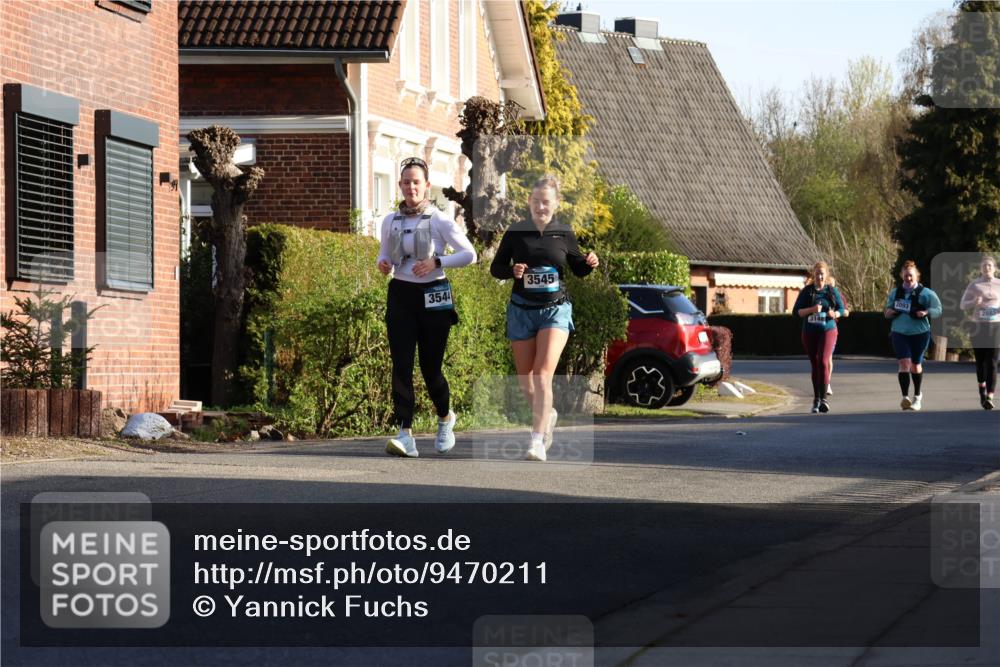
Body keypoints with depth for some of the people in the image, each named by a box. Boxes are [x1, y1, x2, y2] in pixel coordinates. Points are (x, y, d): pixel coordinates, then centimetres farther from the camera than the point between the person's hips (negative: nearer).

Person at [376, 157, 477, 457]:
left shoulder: (440, 221, -5)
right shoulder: (390, 222, 7)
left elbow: (469, 254, -4)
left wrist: (436, 262, -17)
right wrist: (383, 263, -4)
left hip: (433, 297, -3)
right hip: (400, 295, 3)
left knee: (430, 368, 3)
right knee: (401, 366, -10)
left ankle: (445, 418, 33)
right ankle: (406, 434, -15)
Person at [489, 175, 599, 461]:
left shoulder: (564, 234, 3)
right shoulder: (515, 232, 1)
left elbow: (578, 268, 14)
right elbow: (496, 267, 6)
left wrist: (590, 263, -8)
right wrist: (512, 271, -15)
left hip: (555, 309, -2)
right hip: (522, 310, 2)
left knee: (543, 375, -17)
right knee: (525, 380, 10)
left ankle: (538, 441, -19)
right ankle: (548, 415, 40)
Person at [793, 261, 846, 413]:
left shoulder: (832, 291, 2)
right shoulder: (807, 291, 2)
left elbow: (842, 309, 9)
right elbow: (796, 311, -1)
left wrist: (835, 314, -14)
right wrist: (811, 309, -18)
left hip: (828, 330, -2)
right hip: (809, 332, 2)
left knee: (823, 362, -18)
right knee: (815, 365, 9)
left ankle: (824, 397, -16)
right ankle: (816, 399, 20)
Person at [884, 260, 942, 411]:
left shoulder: (925, 293, -4)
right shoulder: (895, 293, 8)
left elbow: (938, 309, -4)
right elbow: (887, 311, 17)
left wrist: (926, 313, -23)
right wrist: (890, 312, -7)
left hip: (920, 333, -2)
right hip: (900, 333, 2)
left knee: (916, 364, 10)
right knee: (904, 363, -14)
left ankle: (917, 395, 31)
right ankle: (905, 397, -17)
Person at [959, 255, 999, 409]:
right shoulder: (974, 285, 4)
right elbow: (963, 304, 3)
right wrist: (974, 303, -18)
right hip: (978, 325, 1)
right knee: (980, 359, 7)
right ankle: (982, 388, 32)